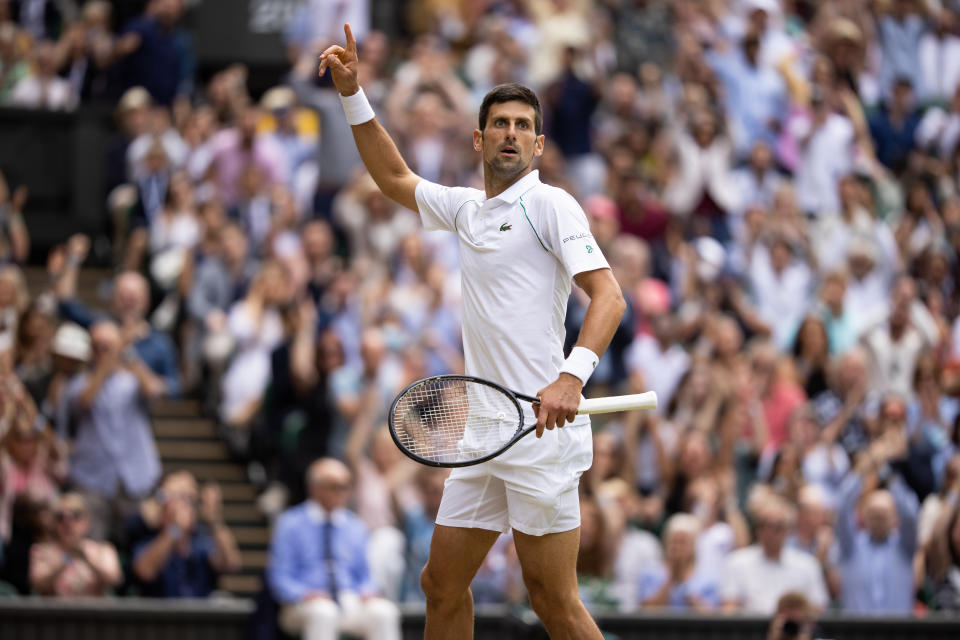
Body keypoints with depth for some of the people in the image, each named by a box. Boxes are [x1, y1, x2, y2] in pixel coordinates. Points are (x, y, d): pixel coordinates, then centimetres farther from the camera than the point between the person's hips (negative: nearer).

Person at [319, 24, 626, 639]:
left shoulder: (549, 204, -6)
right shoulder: (468, 208, 17)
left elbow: (608, 296, -15)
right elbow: (396, 179, 33)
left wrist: (571, 376, -30)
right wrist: (354, 94, 24)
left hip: (542, 428, -8)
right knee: (443, 583, 10)